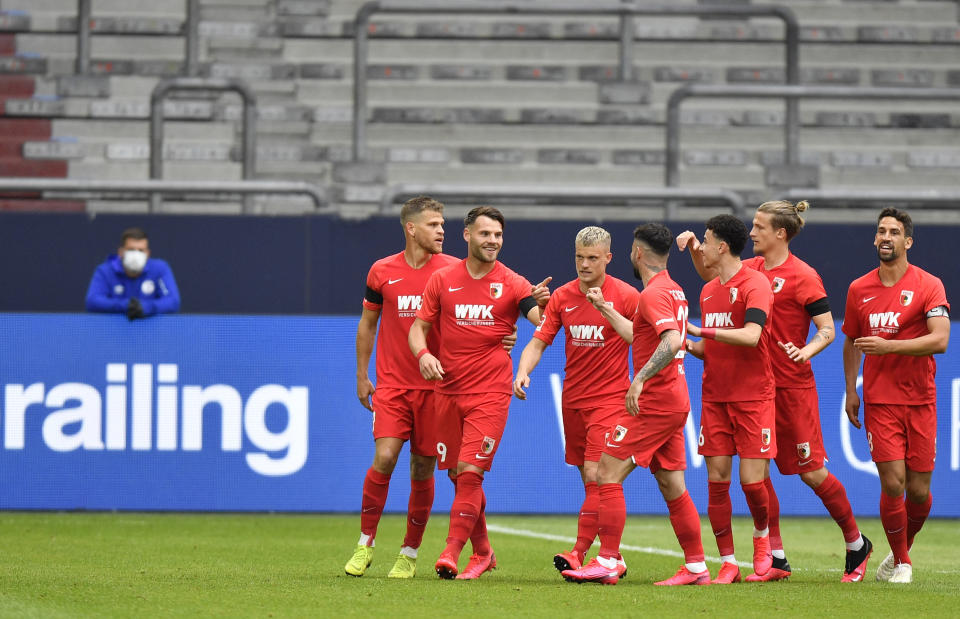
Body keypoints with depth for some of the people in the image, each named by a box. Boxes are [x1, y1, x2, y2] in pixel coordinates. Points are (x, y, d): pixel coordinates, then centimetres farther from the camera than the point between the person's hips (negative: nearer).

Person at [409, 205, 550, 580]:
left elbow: (542, 324, -10)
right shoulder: (443, 280, 6)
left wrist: (542, 304, -32)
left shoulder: (512, 284, 0)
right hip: (448, 391, 3)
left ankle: (452, 552, -15)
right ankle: (482, 552, 25)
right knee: (459, 475, 9)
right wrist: (423, 354, -10)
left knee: (470, 472, -14)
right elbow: (418, 327, 10)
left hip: (490, 394, -3)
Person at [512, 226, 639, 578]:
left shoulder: (626, 296, -6)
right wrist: (523, 372, -12)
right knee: (588, 480, 8)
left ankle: (579, 554, -21)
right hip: (573, 400, 5)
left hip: (609, 399, -5)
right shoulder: (562, 297, 5)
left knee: (595, 477, -15)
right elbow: (539, 341, 5)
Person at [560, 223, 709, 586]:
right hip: (675, 402, 10)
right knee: (672, 487, 12)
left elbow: (672, 340, -30)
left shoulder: (654, 294, -14)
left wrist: (640, 380, -31)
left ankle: (606, 563, -11)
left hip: (654, 402, -10)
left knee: (608, 473, -8)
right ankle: (696, 567, 12)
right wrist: (605, 309, 37)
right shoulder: (673, 291, 17)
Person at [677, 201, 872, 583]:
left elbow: (827, 329, -10)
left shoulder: (802, 276, -10)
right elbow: (711, 274, 26)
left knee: (812, 471, -2)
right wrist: (695, 249, 7)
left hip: (793, 386, -6)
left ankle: (856, 543, 18)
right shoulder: (752, 269, 9)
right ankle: (776, 559, 7)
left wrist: (806, 350, -28)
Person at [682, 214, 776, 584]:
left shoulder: (755, 284, -10)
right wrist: (688, 346, 2)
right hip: (715, 397, 6)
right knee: (716, 480, -1)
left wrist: (701, 330, -24)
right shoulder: (708, 292, 14)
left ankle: (762, 537, 22)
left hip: (753, 397, -6)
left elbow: (750, 336, -24)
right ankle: (728, 563, 4)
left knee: (752, 480, -8)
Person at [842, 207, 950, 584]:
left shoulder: (928, 286, -4)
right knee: (893, 483, -10)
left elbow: (940, 340, -16)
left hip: (920, 401, -1)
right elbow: (851, 342, 19)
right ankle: (901, 562, 7)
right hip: (879, 401, 1)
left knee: (919, 491, 1)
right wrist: (851, 392, 12)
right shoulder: (859, 290, 6)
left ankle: (902, 549, 29)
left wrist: (887, 346, -21)